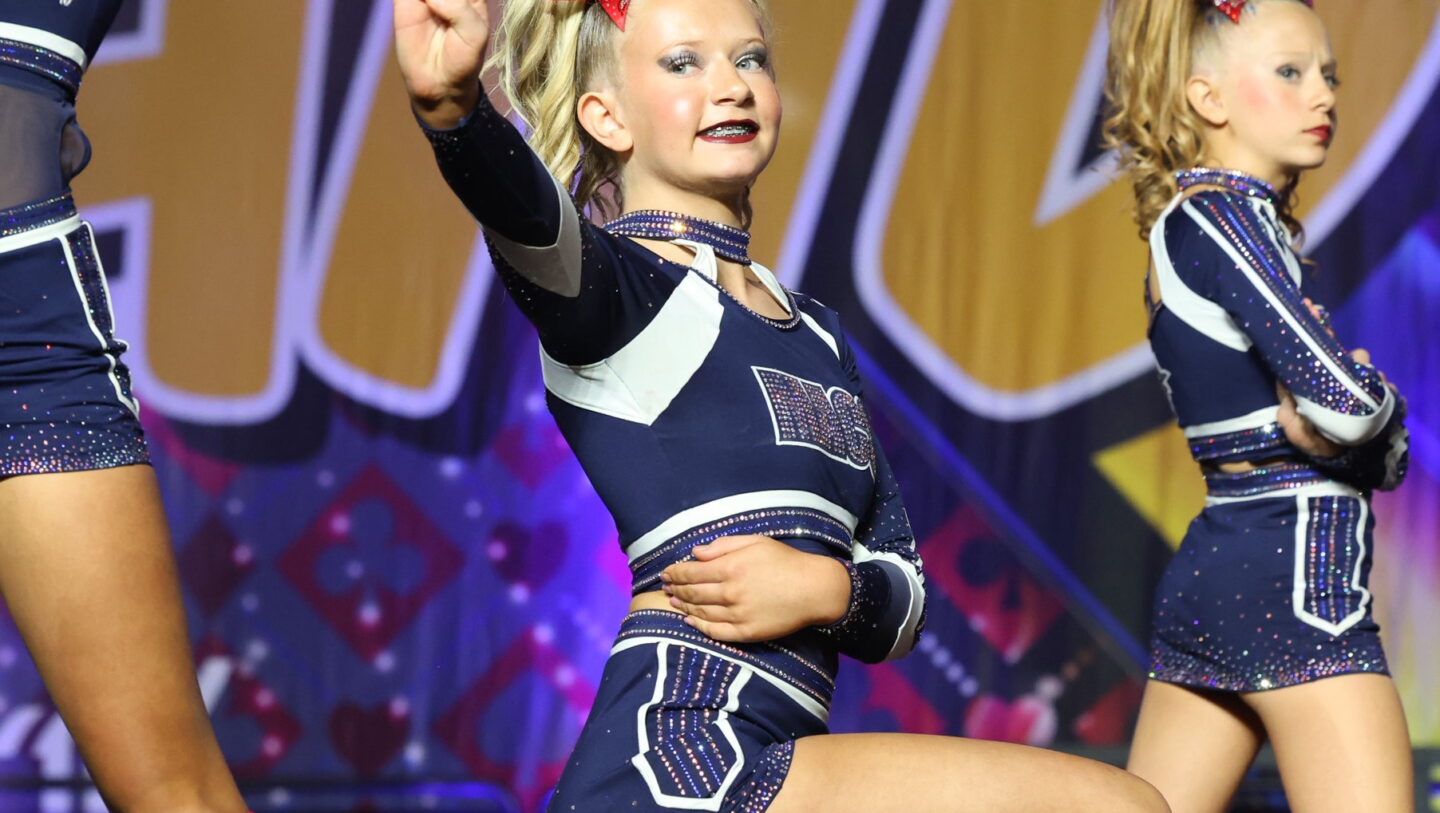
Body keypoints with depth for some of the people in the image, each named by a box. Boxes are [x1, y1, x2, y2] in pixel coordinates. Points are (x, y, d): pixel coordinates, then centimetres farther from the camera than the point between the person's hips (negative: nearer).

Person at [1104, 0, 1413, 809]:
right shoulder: (1218, 215, -8)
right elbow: (1351, 401, -18)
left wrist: (1350, 430, -6)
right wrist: (1380, 400, 4)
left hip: (1210, 566, 10)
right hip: (1293, 573, -10)